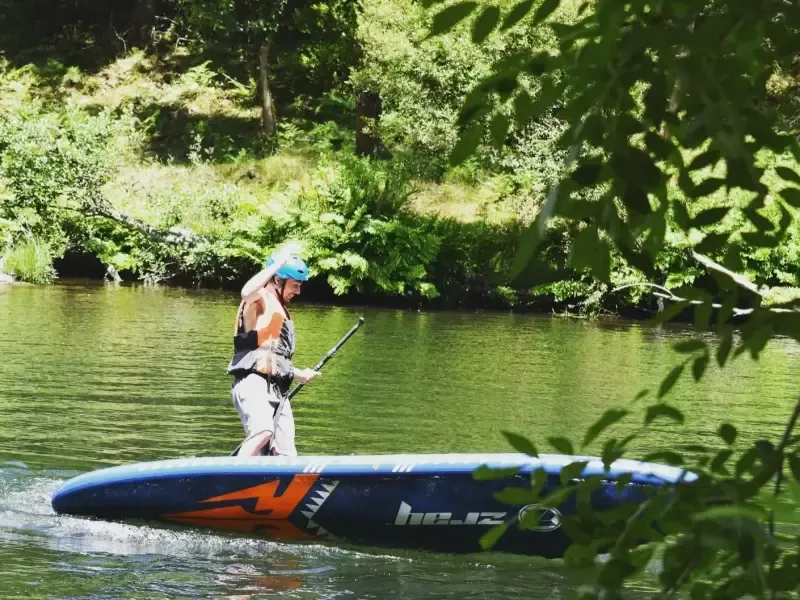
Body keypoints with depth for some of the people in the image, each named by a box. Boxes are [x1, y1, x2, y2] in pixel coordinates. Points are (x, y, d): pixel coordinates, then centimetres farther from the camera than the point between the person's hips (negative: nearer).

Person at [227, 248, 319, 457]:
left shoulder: (282, 312, 27)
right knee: (263, 430, -33)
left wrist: (299, 374, 17)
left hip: (277, 390, 9)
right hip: (253, 383, -9)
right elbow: (247, 292, -27)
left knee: (286, 456, 0)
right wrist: (278, 264, -17)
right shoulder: (261, 300, 1)